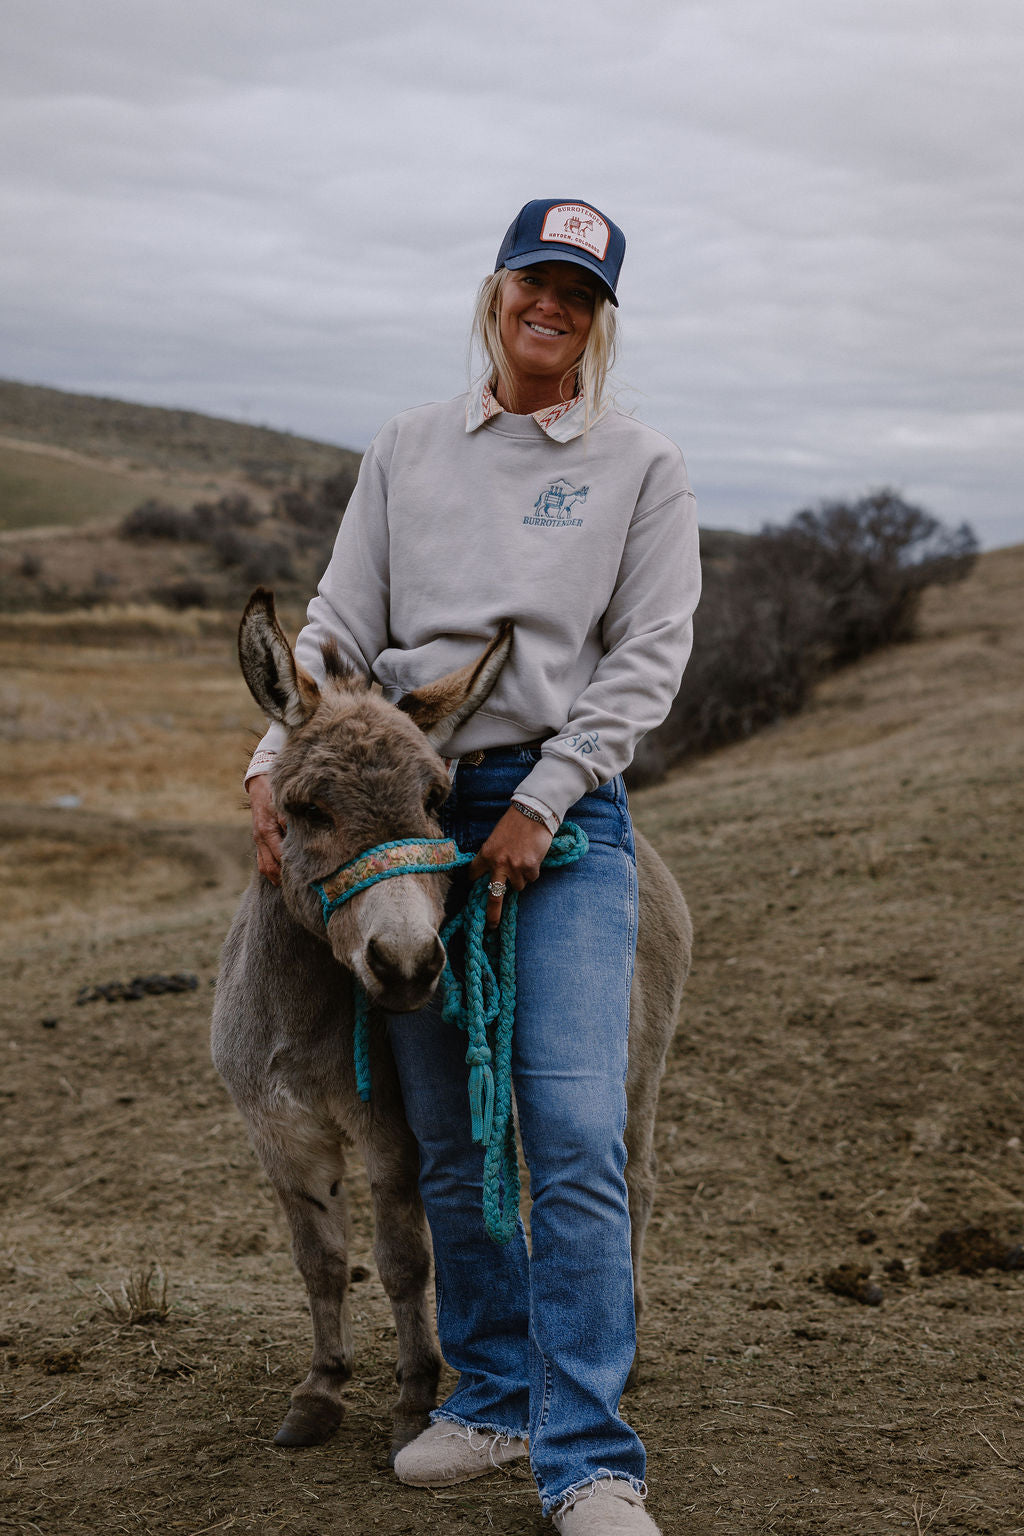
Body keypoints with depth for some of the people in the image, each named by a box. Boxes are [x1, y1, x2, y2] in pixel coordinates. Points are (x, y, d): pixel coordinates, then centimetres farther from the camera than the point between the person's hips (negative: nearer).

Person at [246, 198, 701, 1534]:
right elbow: (341, 623, 10)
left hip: (565, 813, -3)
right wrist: (275, 758, -5)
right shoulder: (407, 451, 12)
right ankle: (492, 1396, 25)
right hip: (413, 804, 3)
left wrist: (542, 800, -12)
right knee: (446, 1137, 9)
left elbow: (648, 656, -2)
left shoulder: (643, 467, 5)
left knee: (573, 1128, -13)